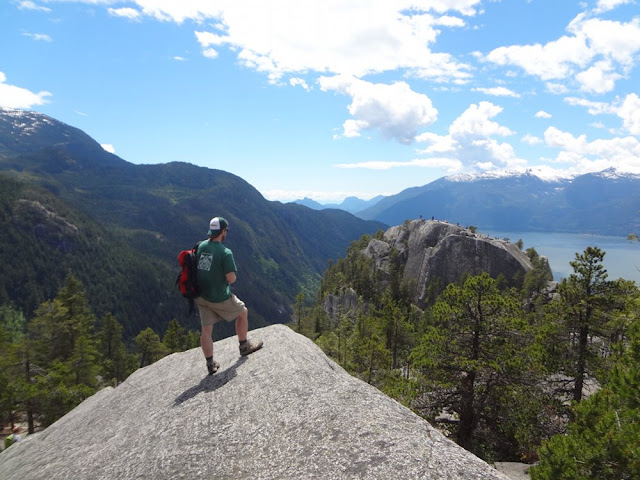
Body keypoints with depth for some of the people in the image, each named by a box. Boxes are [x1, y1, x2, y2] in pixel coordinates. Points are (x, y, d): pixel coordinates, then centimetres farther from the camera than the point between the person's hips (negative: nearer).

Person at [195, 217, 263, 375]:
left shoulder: (200, 247, -1)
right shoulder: (225, 252, -20)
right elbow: (231, 278, -22)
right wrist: (231, 275, 1)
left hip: (201, 296, 6)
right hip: (220, 298, -6)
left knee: (206, 329, 10)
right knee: (243, 312, 18)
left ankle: (210, 364, 18)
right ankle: (244, 346, 30)